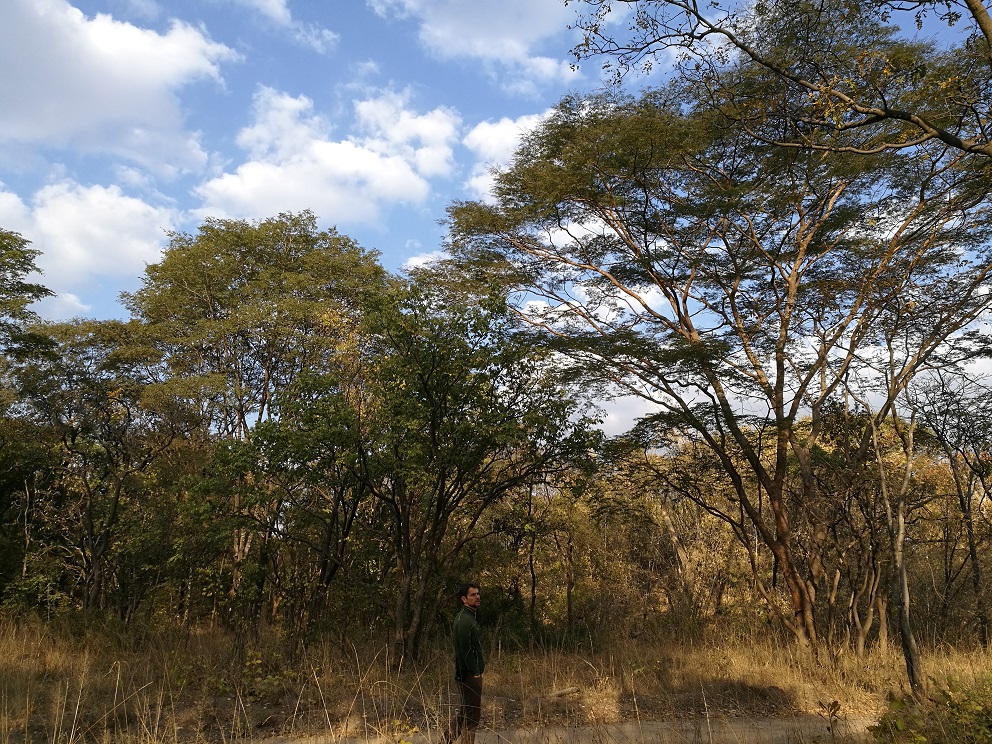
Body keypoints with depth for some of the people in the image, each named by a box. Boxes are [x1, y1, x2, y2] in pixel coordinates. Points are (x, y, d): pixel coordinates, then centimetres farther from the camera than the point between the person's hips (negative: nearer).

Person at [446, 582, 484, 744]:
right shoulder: (465, 620, -18)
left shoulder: (467, 617, 15)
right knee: (472, 714, -2)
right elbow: (466, 649, -22)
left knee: (464, 712, 17)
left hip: (469, 673, 10)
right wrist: (475, 673, -20)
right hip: (470, 674, -10)